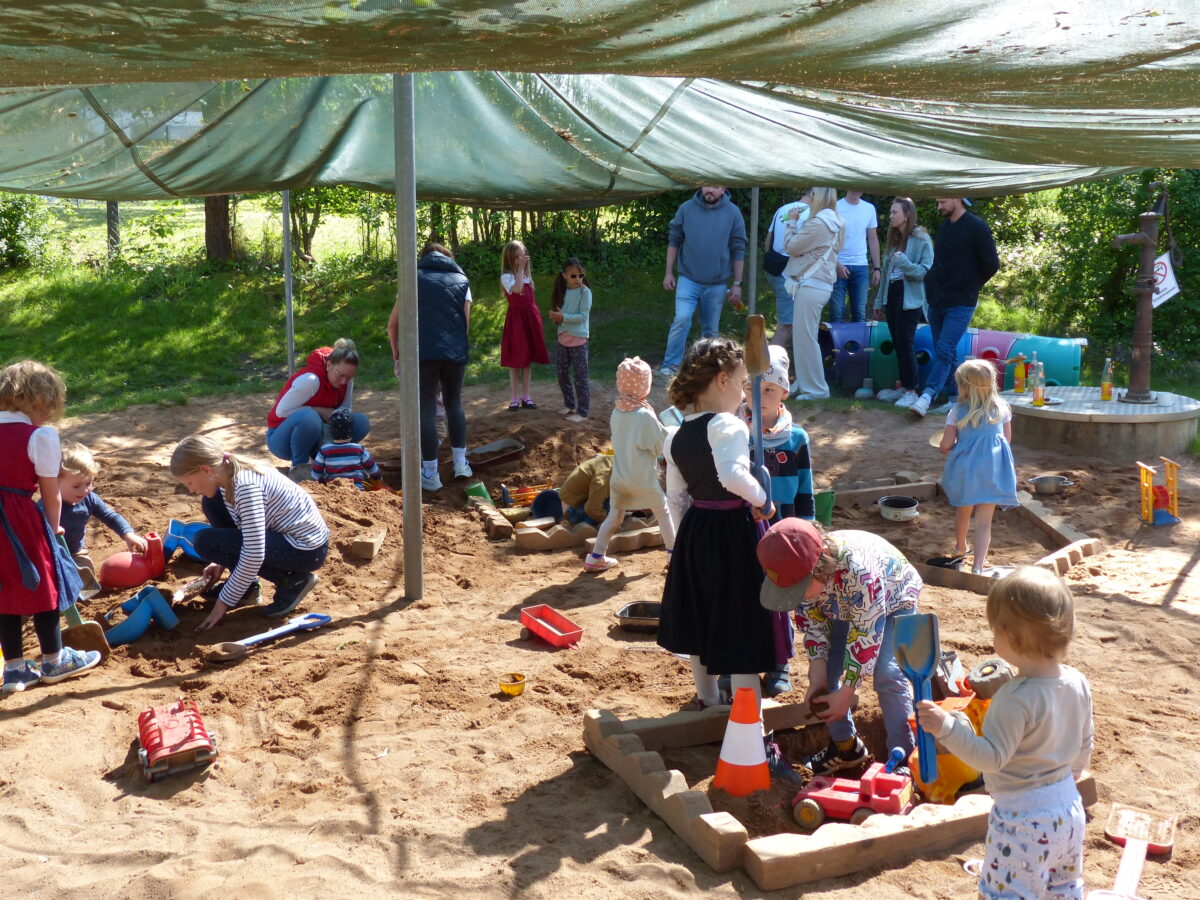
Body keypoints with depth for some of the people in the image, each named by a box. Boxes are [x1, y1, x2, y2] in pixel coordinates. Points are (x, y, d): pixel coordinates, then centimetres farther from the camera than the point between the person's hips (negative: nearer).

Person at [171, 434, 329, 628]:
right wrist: (221, 563, 16)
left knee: (205, 542, -17)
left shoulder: (245, 487, -27)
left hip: (307, 549, -10)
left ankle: (291, 581, -7)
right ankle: (240, 584, 14)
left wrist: (224, 602, -18)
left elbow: (254, 555, -28)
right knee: (212, 502, 8)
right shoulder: (229, 474, 1)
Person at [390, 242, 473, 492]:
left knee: (426, 410, 3)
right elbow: (465, 323, 13)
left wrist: (396, 354, 20)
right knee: (453, 404, 20)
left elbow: (393, 323, 10)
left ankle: (430, 474, 1)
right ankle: (460, 463, 19)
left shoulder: (415, 278, 13)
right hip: (455, 352, 2)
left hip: (422, 352, -2)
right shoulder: (461, 281, 16)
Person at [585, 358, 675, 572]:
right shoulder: (645, 416, -20)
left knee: (614, 516, 16)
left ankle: (595, 557, 15)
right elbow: (662, 445, -12)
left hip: (619, 478, 5)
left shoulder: (617, 413, -3)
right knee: (663, 513, 15)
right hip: (643, 480, -5)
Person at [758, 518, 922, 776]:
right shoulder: (798, 571, -26)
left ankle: (903, 757, -8)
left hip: (893, 601, -5)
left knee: (887, 675, -22)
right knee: (824, 672, -4)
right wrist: (817, 681, -20)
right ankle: (845, 746, 16)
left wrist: (846, 694, -29)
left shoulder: (858, 568, -45)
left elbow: (867, 634, -35)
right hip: (845, 608, 5)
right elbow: (812, 624, -12)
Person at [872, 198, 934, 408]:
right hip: (892, 296, 7)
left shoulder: (921, 239, -9)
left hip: (909, 299, -7)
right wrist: (879, 301, 18)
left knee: (905, 344, -9)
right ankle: (904, 387, 17)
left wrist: (905, 263, -29)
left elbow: (926, 271, -14)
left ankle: (911, 390, -2)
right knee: (898, 344, 10)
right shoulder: (894, 239, 14)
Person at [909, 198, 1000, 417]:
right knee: (948, 352, 10)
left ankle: (927, 396, -25)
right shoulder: (943, 227, 13)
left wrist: (971, 286, 2)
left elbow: (991, 264, -7)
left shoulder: (977, 228, -9)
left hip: (960, 304, -8)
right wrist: (932, 286, 11)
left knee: (945, 350, -16)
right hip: (937, 301, 8)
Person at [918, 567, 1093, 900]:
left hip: (1022, 817, -8)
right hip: (1068, 806, 8)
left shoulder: (1016, 699, -29)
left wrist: (946, 727, -31)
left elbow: (991, 757, -26)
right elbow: (1084, 747, 10)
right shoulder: (1078, 684, -3)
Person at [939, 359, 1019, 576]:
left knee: (963, 511, 25)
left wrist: (945, 450, 16)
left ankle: (960, 547, 49)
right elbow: (1008, 438, 8)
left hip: (964, 468, 0)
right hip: (992, 470, 0)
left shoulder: (957, 412, -9)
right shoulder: (1001, 408, -2)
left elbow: (945, 446, -7)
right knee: (984, 521, 1)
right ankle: (978, 565, -11)